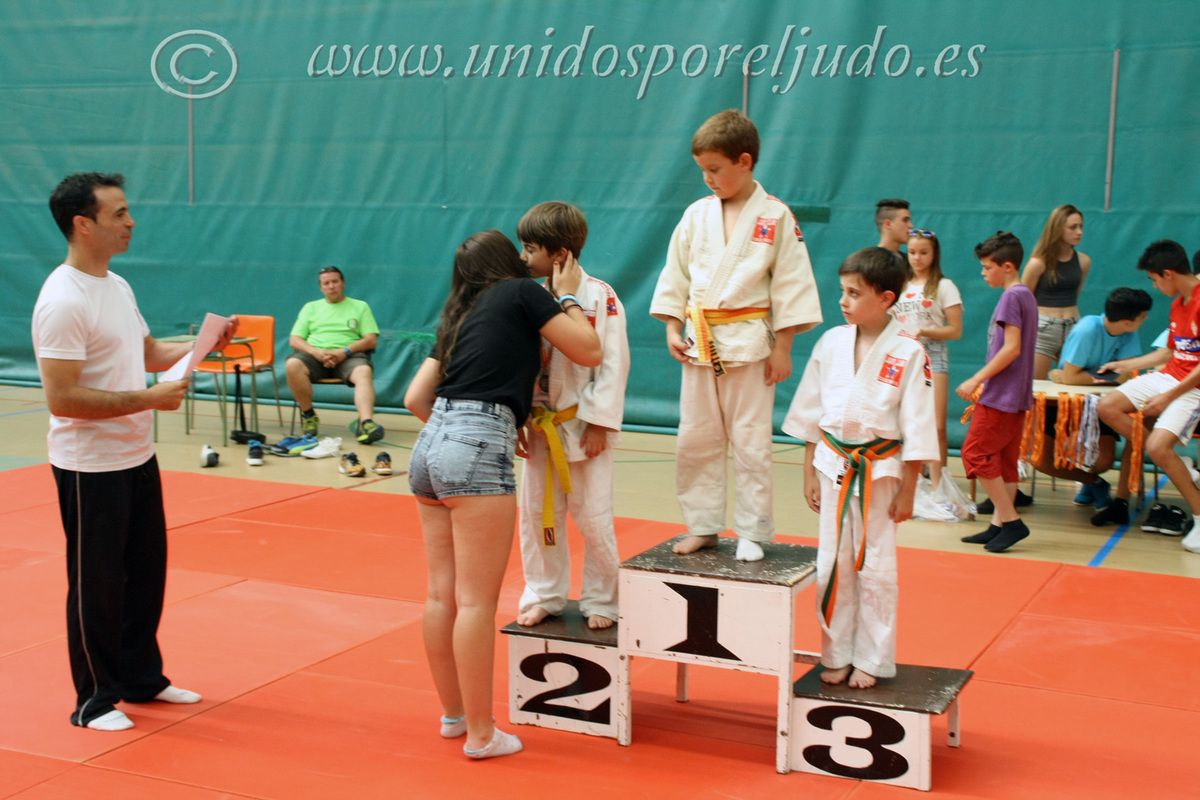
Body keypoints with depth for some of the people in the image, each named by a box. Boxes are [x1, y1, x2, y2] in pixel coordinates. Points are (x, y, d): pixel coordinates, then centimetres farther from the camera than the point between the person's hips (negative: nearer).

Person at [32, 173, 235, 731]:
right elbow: (61, 399, -25)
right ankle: (95, 700, 17)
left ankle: (142, 678, 33)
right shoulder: (63, 302, -20)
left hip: (137, 458, 9)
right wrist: (148, 398, -24)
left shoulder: (117, 286, 9)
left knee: (146, 571, 18)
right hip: (90, 469, -9)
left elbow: (149, 353, 20)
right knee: (97, 583, 3)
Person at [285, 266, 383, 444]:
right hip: (315, 354, 1)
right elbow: (294, 339, 13)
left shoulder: (360, 307, 18)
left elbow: (370, 340, 7)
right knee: (292, 364, -32)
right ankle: (308, 415, -16)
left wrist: (345, 351, -12)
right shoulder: (310, 307, 23)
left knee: (364, 371, -36)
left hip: (348, 357, -1)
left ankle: (365, 422, -53)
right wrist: (316, 352, -9)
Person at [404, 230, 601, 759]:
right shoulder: (523, 293, 5)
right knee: (476, 600, -4)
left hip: (430, 445, 8)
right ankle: (480, 734, 1)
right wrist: (566, 295, 20)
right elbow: (589, 352, 7)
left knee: (441, 593, 12)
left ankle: (454, 715, 23)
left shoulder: (459, 319, 23)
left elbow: (416, 398, 19)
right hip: (477, 453, -7)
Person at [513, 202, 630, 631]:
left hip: (583, 426, -5)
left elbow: (613, 365, -13)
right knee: (537, 513, 12)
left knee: (593, 518, 3)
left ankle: (601, 602, 21)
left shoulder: (600, 298, -13)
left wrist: (599, 425, -16)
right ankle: (543, 596, 28)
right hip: (540, 426, 5)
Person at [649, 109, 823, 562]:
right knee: (695, 440, 9)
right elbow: (676, 275, 11)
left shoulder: (775, 216, -5)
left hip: (749, 343, -4)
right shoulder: (696, 215, 5)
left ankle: (752, 533, 13)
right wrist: (673, 330, 3)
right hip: (699, 342, 4)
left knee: (750, 442, 2)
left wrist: (782, 349, -8)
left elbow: (790, 285, -6)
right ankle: (703, 526, 22)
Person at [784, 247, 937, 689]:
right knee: (832, 565, 8)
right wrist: (809, 473, 7)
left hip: (880, 470, -3)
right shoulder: (831, 343, 0)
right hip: (834, 466, 3)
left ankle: (872, 660, 19)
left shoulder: (908, 352, -10)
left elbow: (917, 427, -8)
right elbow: (810, 412, 8)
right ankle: (836, 655, 22)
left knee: (875, 568, 5)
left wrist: (907, 491, -7)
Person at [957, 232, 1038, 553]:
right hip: (1017, 396, 10)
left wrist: (977, 379, -19)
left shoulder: (1011, 297, -15)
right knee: (1004, 460, 11)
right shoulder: (1026, 296, 15)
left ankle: (1011, 520, -5)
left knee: (975, 454, -5)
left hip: (1000, 395, -10)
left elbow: (1011, 348, -22)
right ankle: (999, 524, 14)